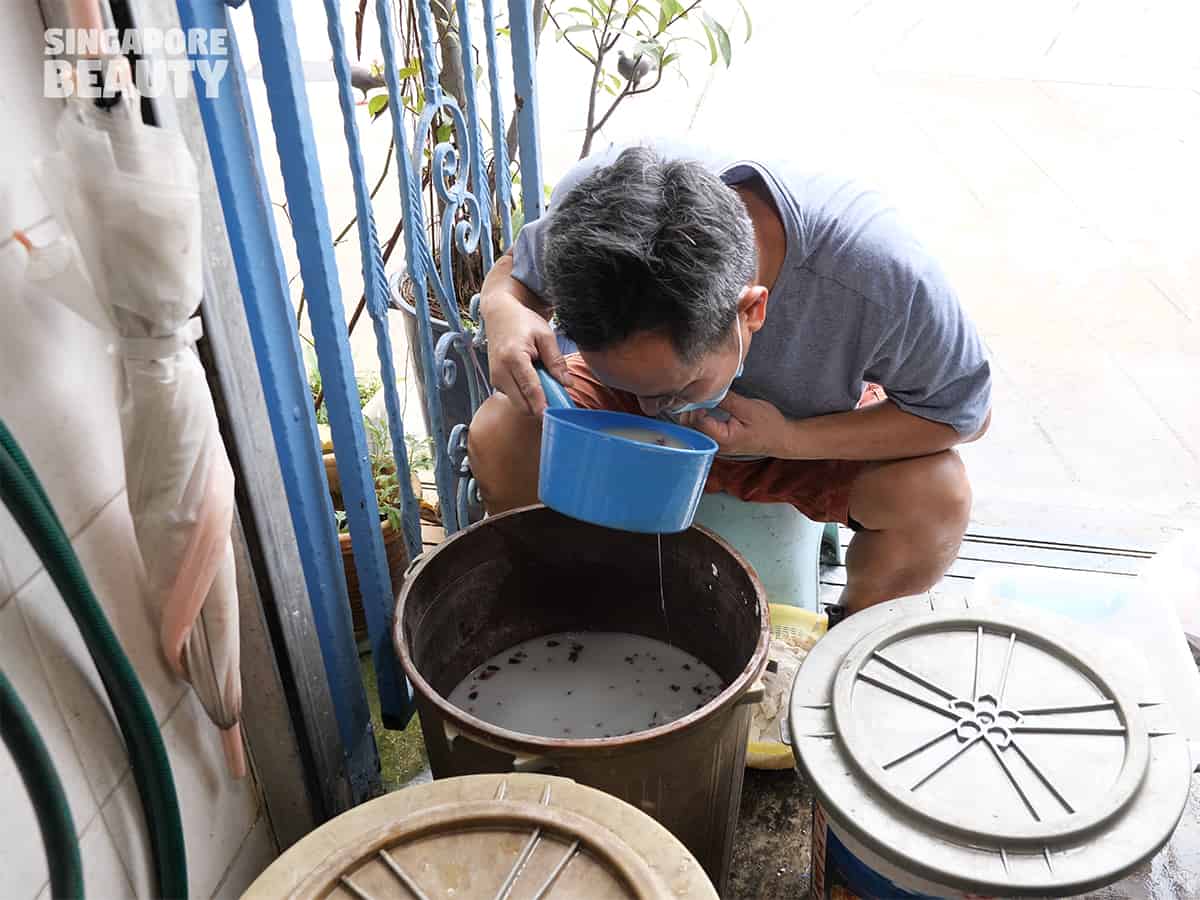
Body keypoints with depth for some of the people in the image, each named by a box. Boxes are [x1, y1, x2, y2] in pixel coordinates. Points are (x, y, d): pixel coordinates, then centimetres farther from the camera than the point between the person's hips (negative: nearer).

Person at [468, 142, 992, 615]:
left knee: (937, 495, -28)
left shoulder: (882, 274, -39)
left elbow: (965, 413, -19)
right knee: (498, 434, -25)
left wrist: (791, 440, -33)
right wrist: (503, 310, -35)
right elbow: (517, 268, -8)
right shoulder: (596, 198, -33)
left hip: (809, 436, 0)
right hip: (625, 415, 1)